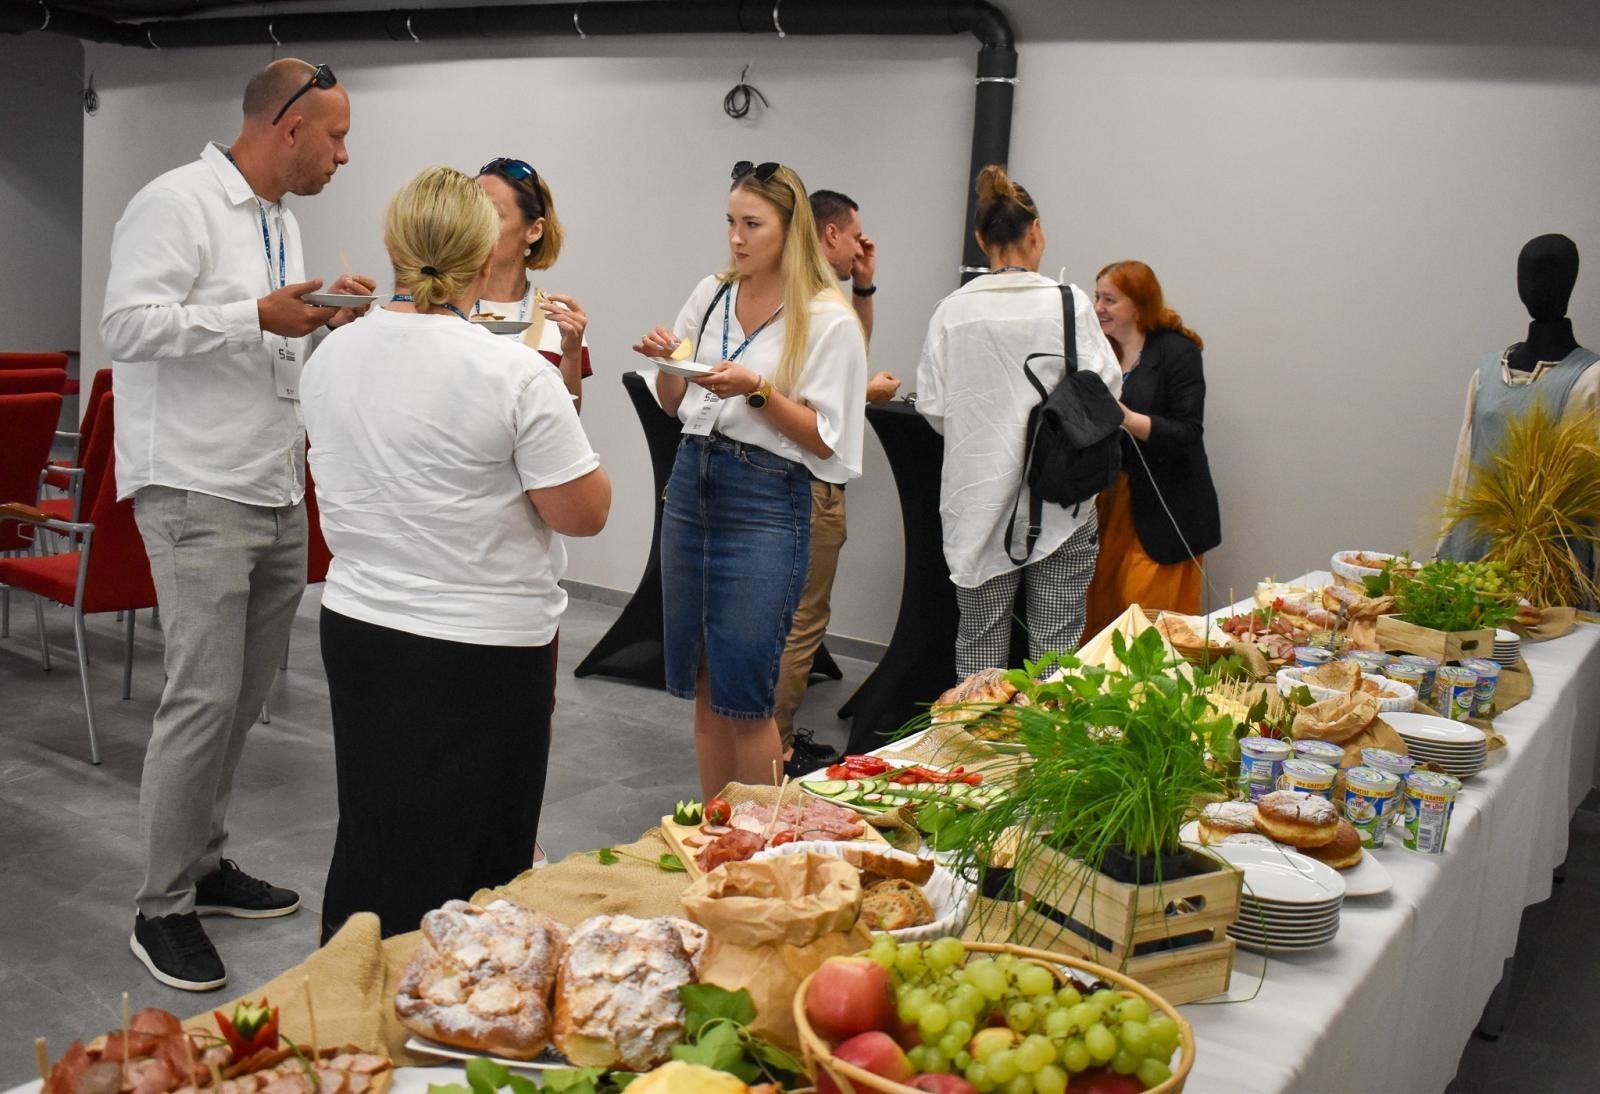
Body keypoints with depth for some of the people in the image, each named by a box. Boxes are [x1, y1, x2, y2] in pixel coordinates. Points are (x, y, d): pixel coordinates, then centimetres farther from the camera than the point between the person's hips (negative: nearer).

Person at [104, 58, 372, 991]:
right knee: (204, 697, -9)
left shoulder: (284, 222, 19)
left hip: (279, 493, 9)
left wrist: (330, 319, 9)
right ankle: (164, 909, 3)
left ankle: (206, 864, 26)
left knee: (244, 695, 12)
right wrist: (259, 316, -22)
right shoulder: (179, 203, -9)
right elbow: (129, 322, -19)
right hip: (200, 493, -9)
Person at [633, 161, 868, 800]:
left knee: (742, 695, -3)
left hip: (766, 500, -6)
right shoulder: (712, 295, 9)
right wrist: (666, 363, -3)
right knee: (702, 686, 12)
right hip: (691, 483, 6)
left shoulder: (828, 320, -8)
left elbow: (825, 438, -9)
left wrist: (757, 390, -20)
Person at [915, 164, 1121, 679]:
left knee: (979, 646, 11)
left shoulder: (952, 311, -2)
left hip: (977, 500, 2)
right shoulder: (1069, 304, -7)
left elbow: (933, 409, 2)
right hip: (1059, 502, -2)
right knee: (1055, 649, 5)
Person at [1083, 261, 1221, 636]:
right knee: (1097, 615, 8)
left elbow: (1187, 435, -15)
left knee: (1151, 627, -6)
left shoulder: (1177, 352, -8)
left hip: (1161, 514, -6)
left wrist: (1127, 419, -27)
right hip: (1107, 503, 6)